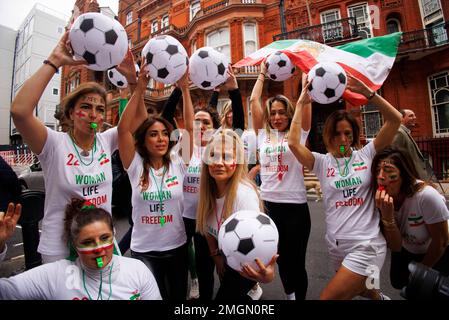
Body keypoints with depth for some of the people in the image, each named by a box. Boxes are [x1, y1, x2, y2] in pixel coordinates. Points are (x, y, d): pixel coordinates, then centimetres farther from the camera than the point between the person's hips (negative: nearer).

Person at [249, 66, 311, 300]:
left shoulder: (299, 133, 1)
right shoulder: (263, 134, 6)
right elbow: (253, 100, 5)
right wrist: (262, 73, 15)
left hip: (295, 204, -2)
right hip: (268, 203, 3)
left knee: (296, 260, 9)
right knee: (281, 258, 19)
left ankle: (300, 296, 34)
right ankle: (289, 295, 42)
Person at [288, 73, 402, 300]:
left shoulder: (366, 154, -2)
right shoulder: (322, 162, -3)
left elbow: (395, 119, -8)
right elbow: (293, 143, -18)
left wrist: (366, 91, -14)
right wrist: (301, 104, -12)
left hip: (367, 245, -3)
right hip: (336, 246, 3)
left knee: (328, 297, -7)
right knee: (357, 289, 29)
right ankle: (379, 297, 61)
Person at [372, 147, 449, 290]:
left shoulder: (426, 196, -38)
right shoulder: (382, 199, -25)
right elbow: (396, 247, -25)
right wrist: (387, 216, -43)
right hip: (406, 251, 3)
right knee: (398, 282, 12)